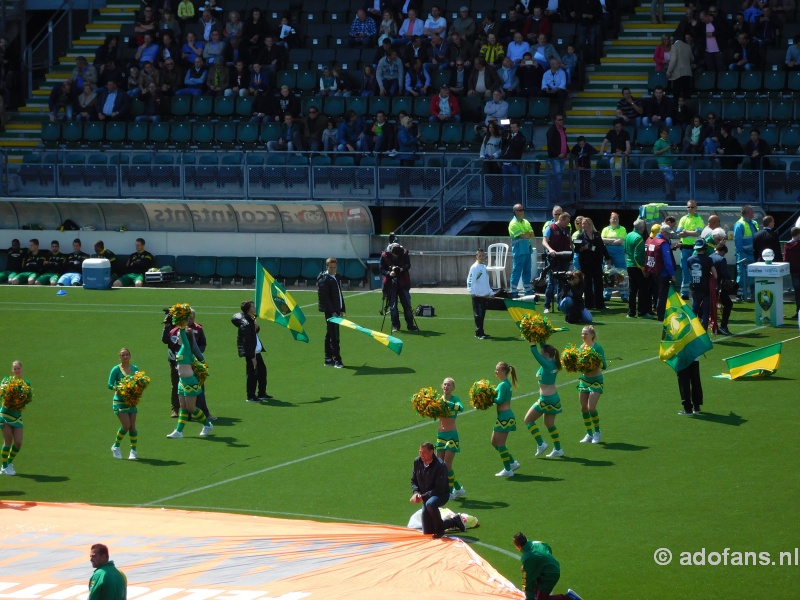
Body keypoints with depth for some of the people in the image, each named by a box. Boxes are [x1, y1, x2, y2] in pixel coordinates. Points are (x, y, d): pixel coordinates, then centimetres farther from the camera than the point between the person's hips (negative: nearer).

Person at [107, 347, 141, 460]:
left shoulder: (135, 369, 7)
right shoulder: (116, 369, -5)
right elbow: (110, 384, -8)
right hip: (120, 401, -4)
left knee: (132, 426, 1)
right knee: (126, 425, -13)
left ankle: (133, 451, 11)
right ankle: (116, 446, 9)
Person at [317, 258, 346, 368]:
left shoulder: (337, 277, 15)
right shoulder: (324, 280, -11)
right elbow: (325, 298, -16)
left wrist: (342, 309, 16)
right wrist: (332, 312, -19)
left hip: (336, 310, 8)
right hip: (330, 311, -8)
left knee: (330, 335, 13)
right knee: (334, 336, -9)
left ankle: (328, 359, 18)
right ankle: (336, 360, -9)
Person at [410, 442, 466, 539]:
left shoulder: (440, 465, -23)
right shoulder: (417, 462, -4)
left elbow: (439, 489, -24)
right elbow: (414, 480, 7)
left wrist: (423, 497, -27)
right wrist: (415, 493, -13)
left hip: (441, 495, -7)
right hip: (426, 497, 7)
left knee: (430, 504, -44)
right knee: (427, 532, 7)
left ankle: (440, 530, -21)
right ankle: (455, 521, 32)